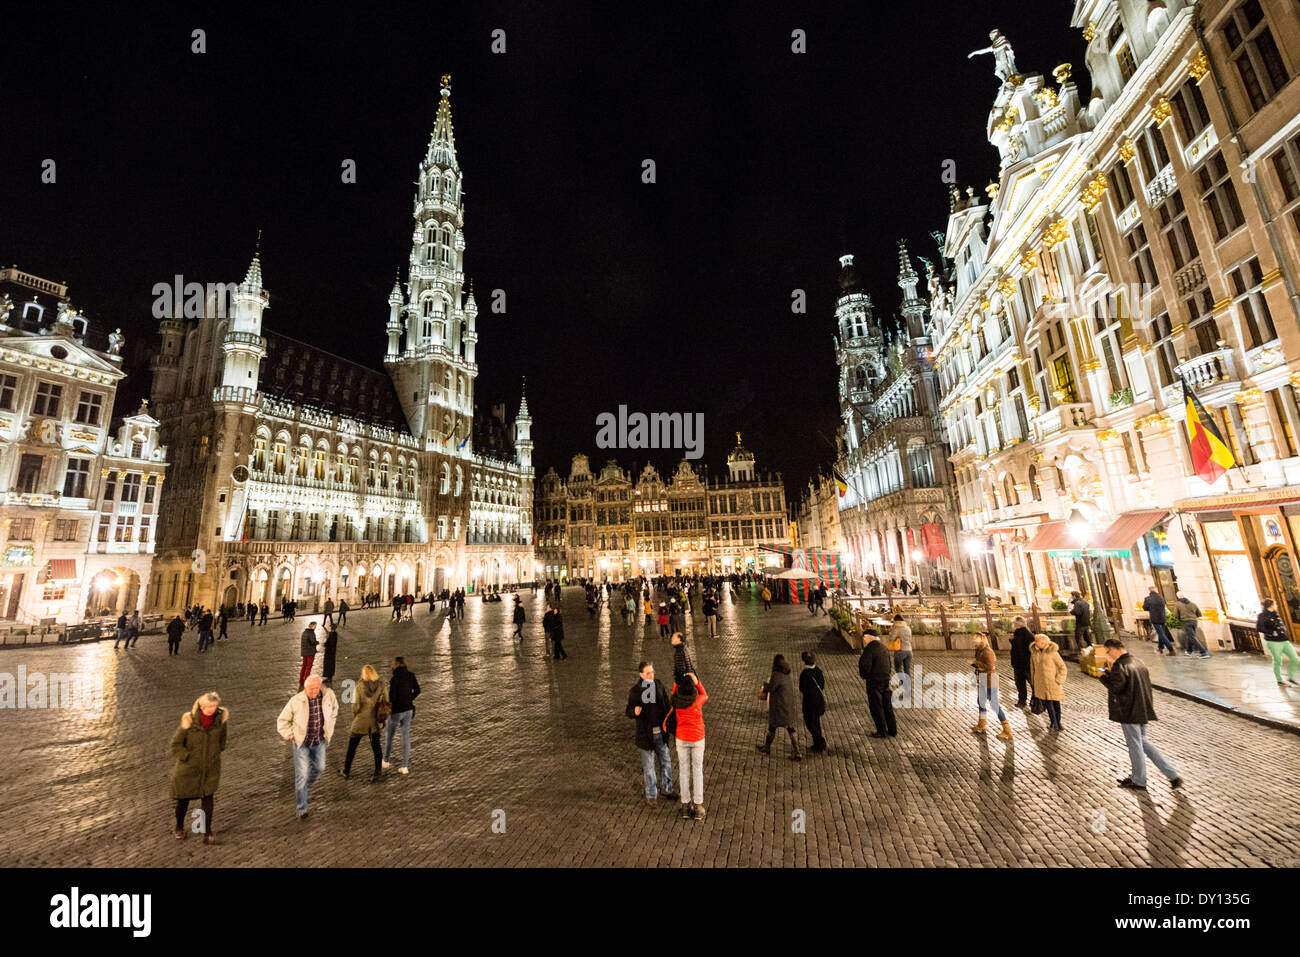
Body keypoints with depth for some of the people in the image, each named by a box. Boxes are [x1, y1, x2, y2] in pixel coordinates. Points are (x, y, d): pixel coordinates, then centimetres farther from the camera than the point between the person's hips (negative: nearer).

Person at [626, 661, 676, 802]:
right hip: (645, 733, -4)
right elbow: (629, 712, -8)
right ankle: (651, 794, 30)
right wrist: (635, 712, -30)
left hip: (661, 731, 4)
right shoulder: (635, 691, -15)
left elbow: (666, 705, 6)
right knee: (648, 764, 10)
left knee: (666, 761, 16)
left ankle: (667, 790, 36)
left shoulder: (659, 685, -5)